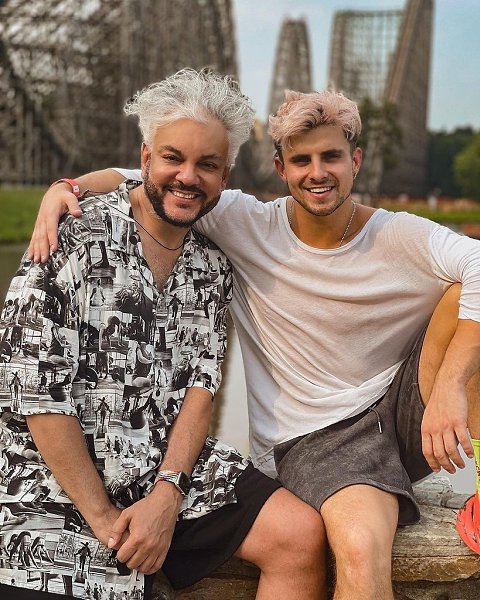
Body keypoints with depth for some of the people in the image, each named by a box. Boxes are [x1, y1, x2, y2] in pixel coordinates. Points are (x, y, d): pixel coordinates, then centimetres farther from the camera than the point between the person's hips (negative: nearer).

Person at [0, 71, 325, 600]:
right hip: (64, 478, -4)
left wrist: (166, 497, -12)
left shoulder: (213, 269, 8)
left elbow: (201, 386, 3)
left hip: (174, 464, 5)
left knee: (301, 535, -10)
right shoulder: (74, 239, -10)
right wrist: (104, 517, -13)